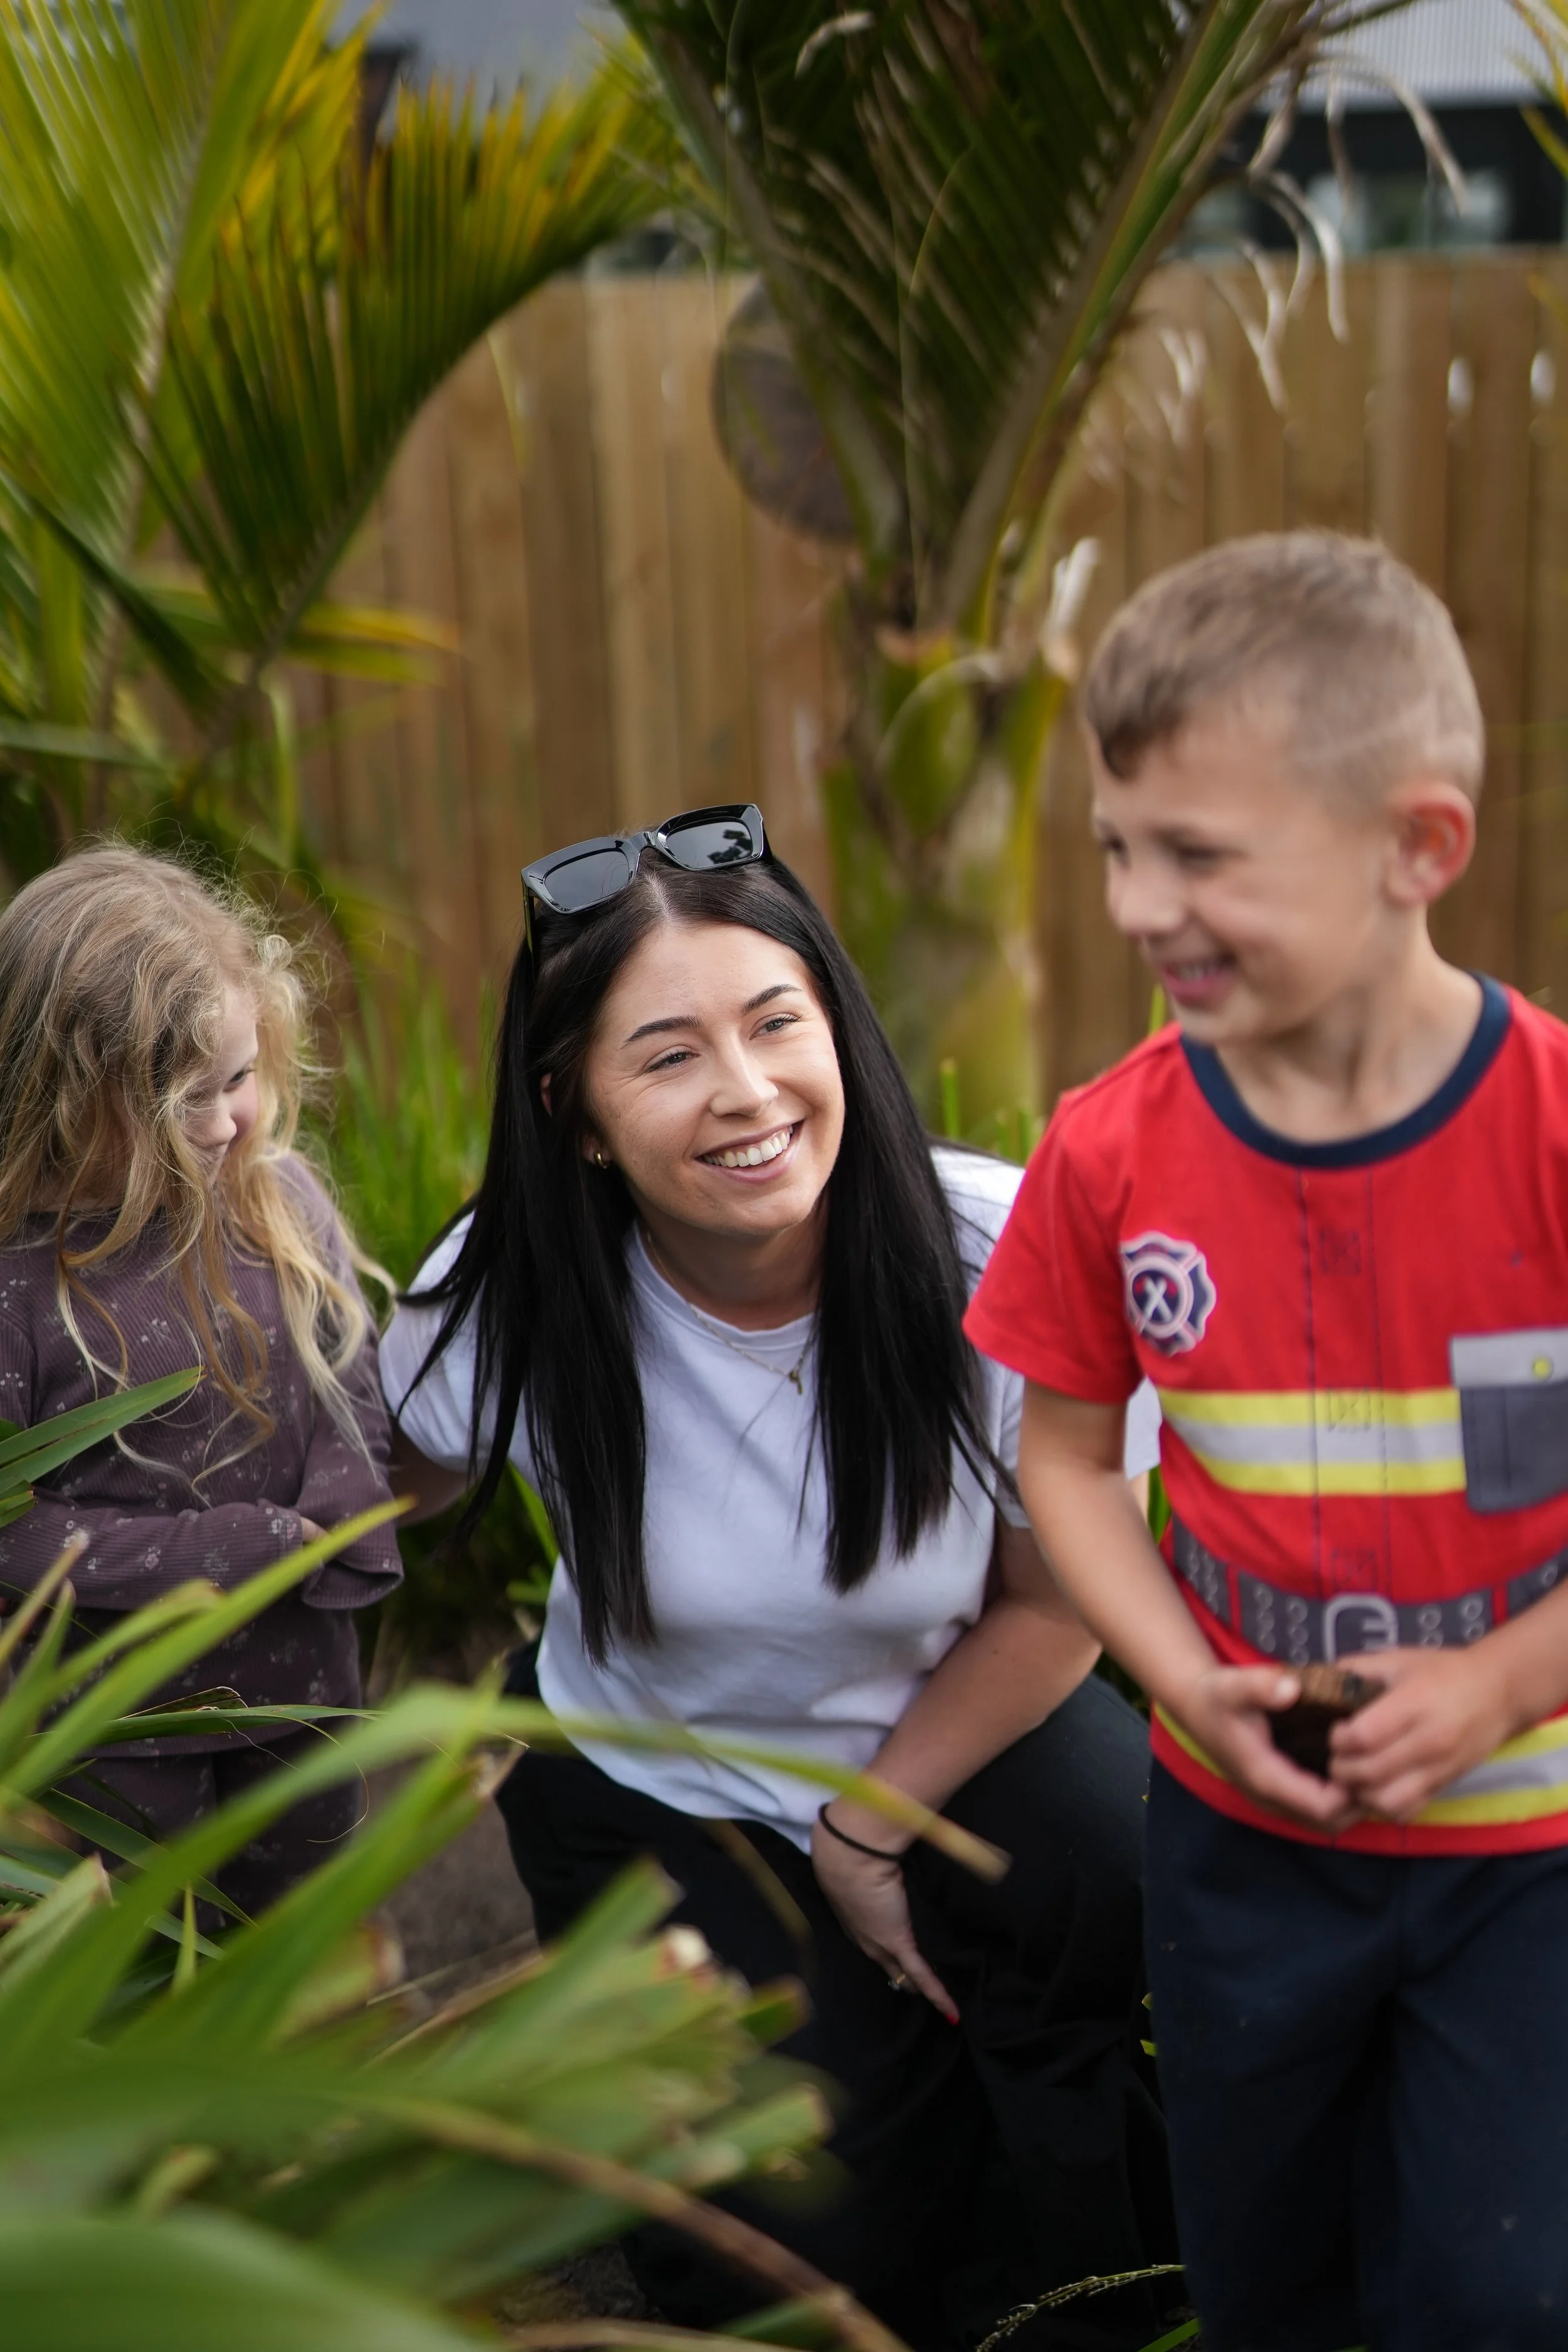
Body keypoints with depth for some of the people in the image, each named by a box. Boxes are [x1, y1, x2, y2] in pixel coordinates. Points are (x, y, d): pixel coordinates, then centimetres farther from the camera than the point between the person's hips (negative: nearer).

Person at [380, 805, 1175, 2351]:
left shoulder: (994, 1258, -27)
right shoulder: (509, 1305, -24)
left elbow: (1053, 1600, -11)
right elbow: (394, 1488, 0)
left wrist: (873, 1829, -8)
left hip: (961, 1732, 0)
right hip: (658, 1788, 0)